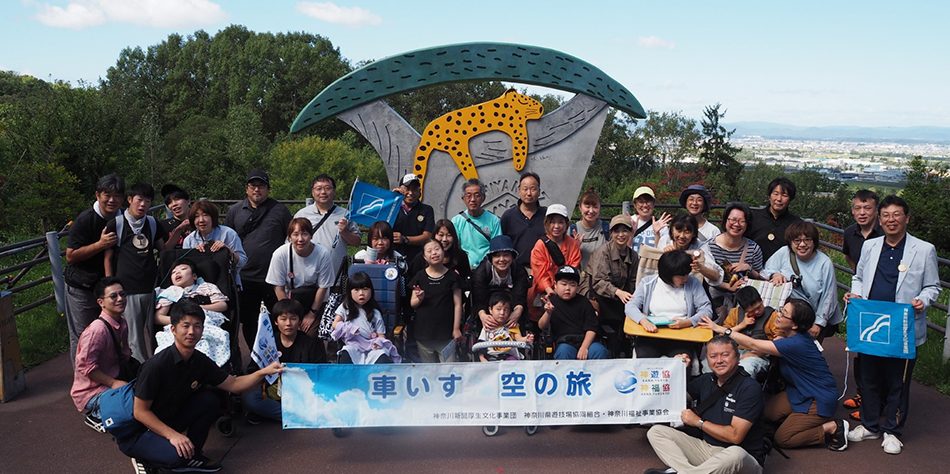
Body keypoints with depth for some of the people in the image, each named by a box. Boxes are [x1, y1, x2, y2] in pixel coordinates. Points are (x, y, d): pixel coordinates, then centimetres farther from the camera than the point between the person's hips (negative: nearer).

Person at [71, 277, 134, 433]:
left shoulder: (122, 323, 2)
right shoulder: (97, 330, -24)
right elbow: (86, 366, -24)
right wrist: (113, 383, -22)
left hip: (115, 381, 9)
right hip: (90, 391, -9)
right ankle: (96, 416, -2)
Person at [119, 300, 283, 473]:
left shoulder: (200, 361, -7)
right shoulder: (157, 365, -27)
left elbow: (233, 384, 0)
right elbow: (140, 411, -21)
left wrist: (263, 372, -15)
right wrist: (172, 435, -28)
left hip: (167, 422, 7)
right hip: (135, 433, -7)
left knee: (209, 400, -9)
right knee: (176, 455, -32)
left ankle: (191, 456, 5)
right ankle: (145, 460, 1)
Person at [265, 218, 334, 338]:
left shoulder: (323, 254, -17)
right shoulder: (280, 254, -17)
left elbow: (322, 287, -7)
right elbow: (279, 288, -9)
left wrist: (312, 314, -4)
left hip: (315, 304, 0)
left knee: (311, 337, -10)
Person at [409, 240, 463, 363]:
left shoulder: (452, 276, 0)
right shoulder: (420, 277, 4)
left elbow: (457, 304, 2)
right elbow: (413, 304, 8)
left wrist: (456, 328, -1)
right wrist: (419, 298, -14)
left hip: (446, 333, -2)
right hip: (424, 333, 2)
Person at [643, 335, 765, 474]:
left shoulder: (749, 388, -13)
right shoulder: (706, 380, 7)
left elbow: (735, 436, -20)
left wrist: (698, 422, -9)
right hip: (706, 447, 6)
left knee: (735, 455, -42)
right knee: (656, 431, -7)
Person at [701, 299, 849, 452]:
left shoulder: (796, 344, -30)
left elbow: (753, 344, -26)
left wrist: (722, 330, -21)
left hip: (820, 399, -9)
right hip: (802, 391, 9)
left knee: (781, 439, -5)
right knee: (768, 412, 3)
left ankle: (832, 427, -1)